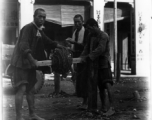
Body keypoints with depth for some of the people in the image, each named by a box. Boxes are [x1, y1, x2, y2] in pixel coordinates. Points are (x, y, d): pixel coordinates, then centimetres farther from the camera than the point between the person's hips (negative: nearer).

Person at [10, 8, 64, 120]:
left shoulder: (39, 31, 12)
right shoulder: (28, 28, -16)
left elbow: (47, 42, 23)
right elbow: (23, 45, -29)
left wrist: (62, 47, 13)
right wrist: (32, 59, -40)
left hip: (31, 64, 9)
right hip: (21, 63, -9)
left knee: (30, 89, 14)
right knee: (21, 89, -12)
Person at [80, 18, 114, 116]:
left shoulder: (103, 35, -10)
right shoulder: (91, 36, 13)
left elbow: (100, 49, -19)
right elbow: (87, 47, 13)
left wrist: (89, 56, -19)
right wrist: (83, 56, -4)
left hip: (103, 63, -7)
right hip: (94, 64, 7)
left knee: (107, 84, -16)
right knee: (100, 87, 9)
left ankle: (111, 107, -13)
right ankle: (103, 107, 15)